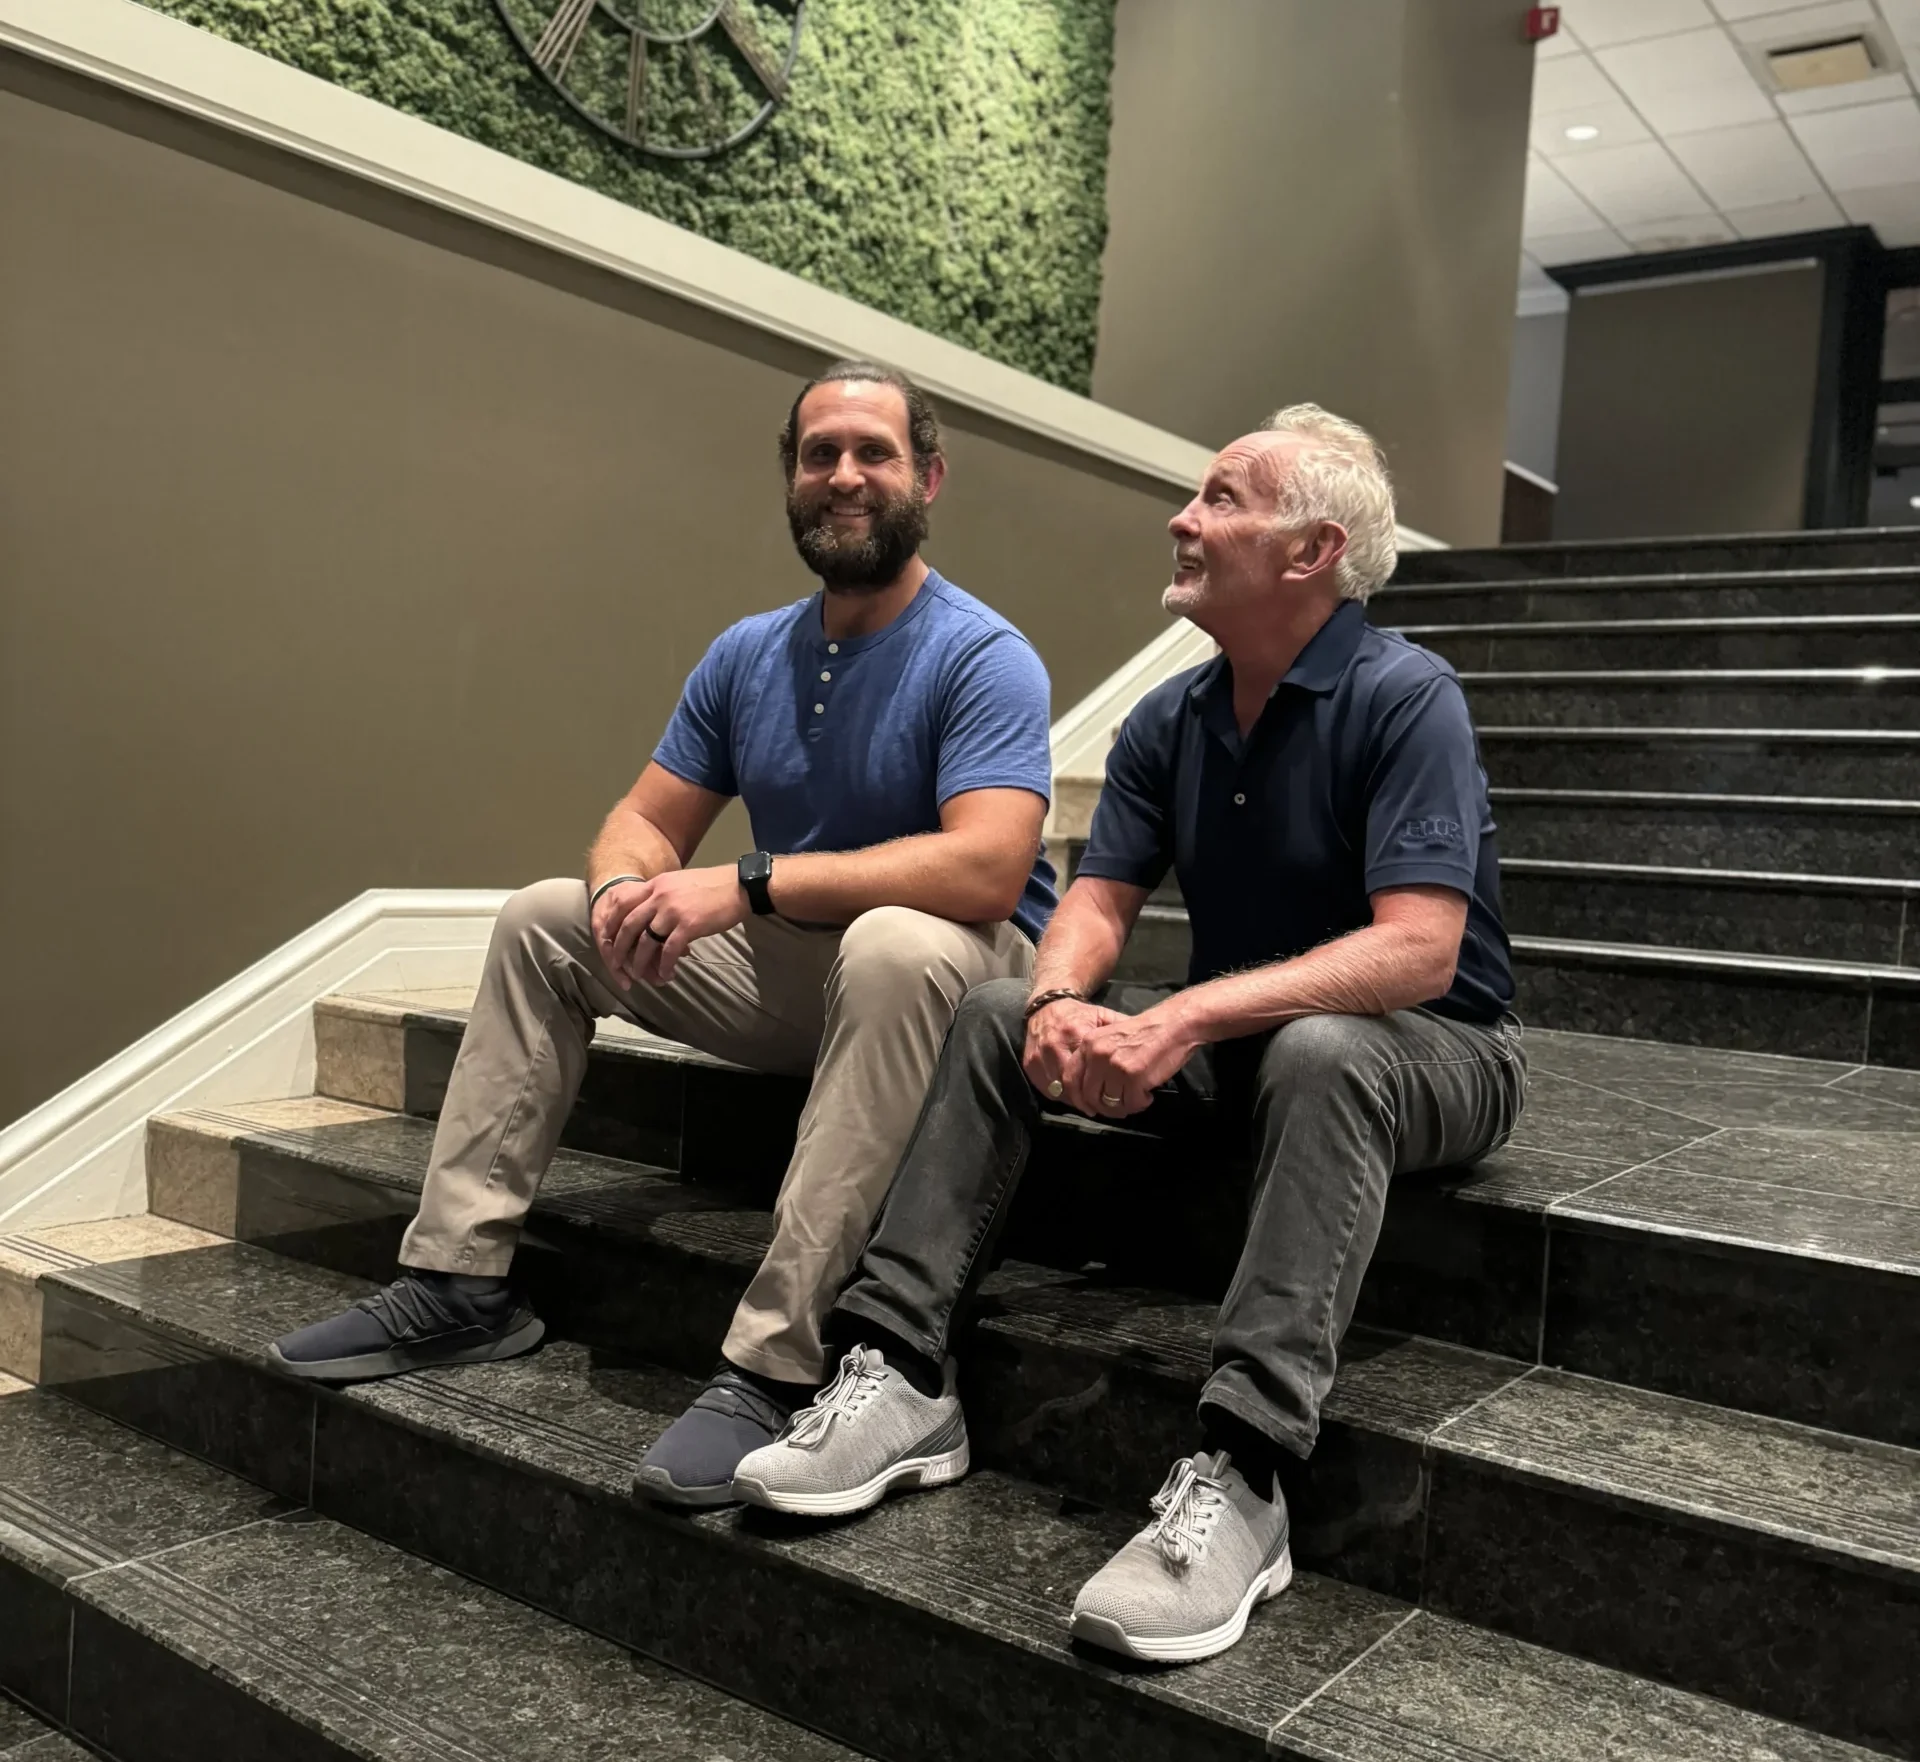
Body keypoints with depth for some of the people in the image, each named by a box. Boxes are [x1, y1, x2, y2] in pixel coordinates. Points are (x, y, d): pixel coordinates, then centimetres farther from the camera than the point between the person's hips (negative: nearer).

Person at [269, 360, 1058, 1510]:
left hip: (960, 977, -7)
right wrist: (628, 890, -19)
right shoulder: (748, 656, 7)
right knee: (546, 917, 2)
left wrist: (750, 883, -32)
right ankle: (460, 1280, 0)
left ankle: (775, 1365, -38)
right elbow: (648, 821, 8)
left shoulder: (983, 658, -15)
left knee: (895, 946, -41)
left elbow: (985, 866, -30)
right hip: (790, 970, 7)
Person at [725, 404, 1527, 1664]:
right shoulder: (1168, 722, 3)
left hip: (1432, 1049, -6)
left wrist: (1187, 1020, -37)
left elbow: (1418, 951, -28)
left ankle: (1239, 1476, -41)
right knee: (1001, 1015, -8)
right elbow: (1098, 903, -1)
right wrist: (1063, 1004, -25)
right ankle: (904, 1374, -15)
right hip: (1238, 1035, 6)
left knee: (1318, 1055, -39)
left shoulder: (1405, 698, -18)